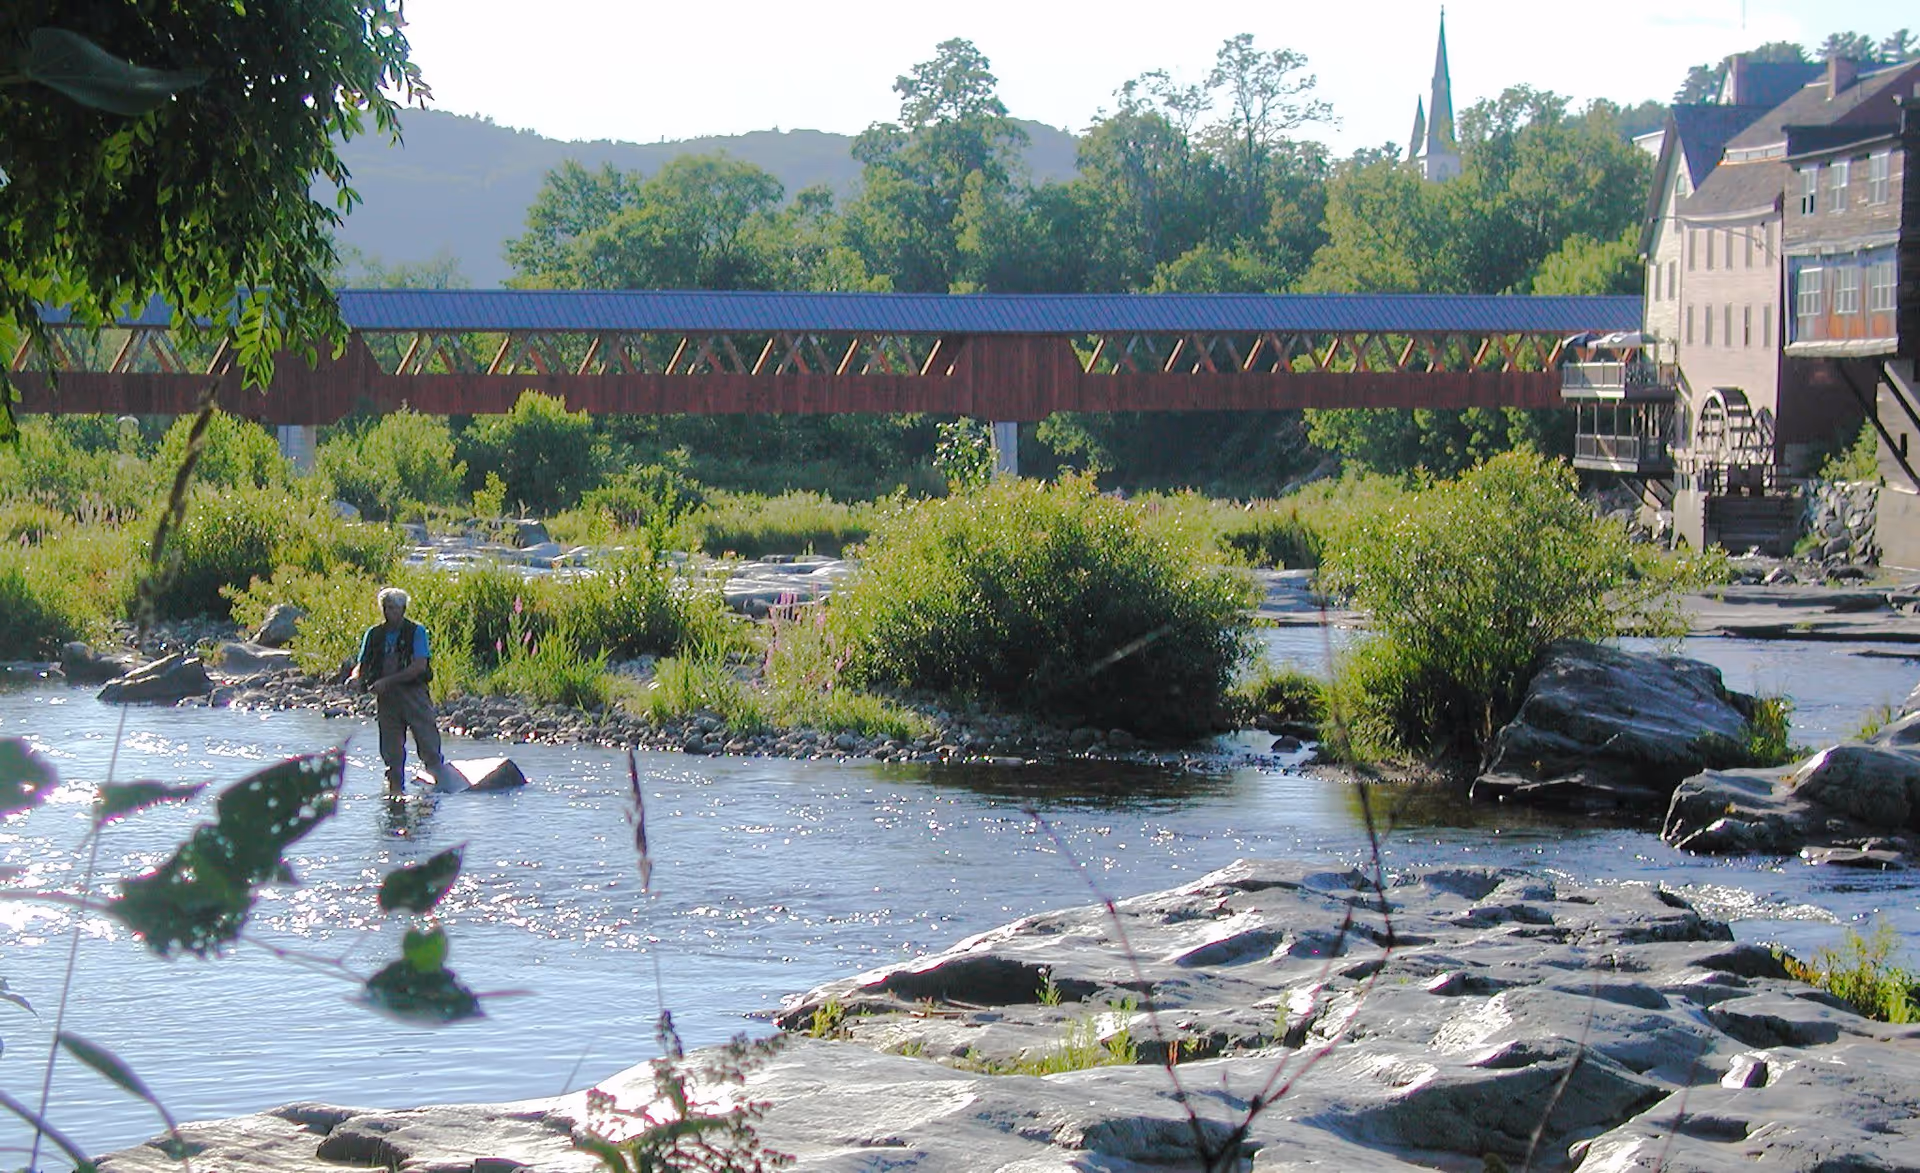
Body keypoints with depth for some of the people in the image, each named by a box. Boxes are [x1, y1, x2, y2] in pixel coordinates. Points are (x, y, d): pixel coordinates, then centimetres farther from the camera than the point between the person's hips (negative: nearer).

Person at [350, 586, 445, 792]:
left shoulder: (416, 632, -1)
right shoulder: (373, 634, 12)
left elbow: (419, 666, -12)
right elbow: (362, 664, 13)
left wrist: (387, 681, -18)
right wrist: (355, 677, -12)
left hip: (413, 692, -4)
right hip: (386, 698, 4)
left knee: (428, 743, -8)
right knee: (391, 750, 5)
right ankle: (395, 789, 12)